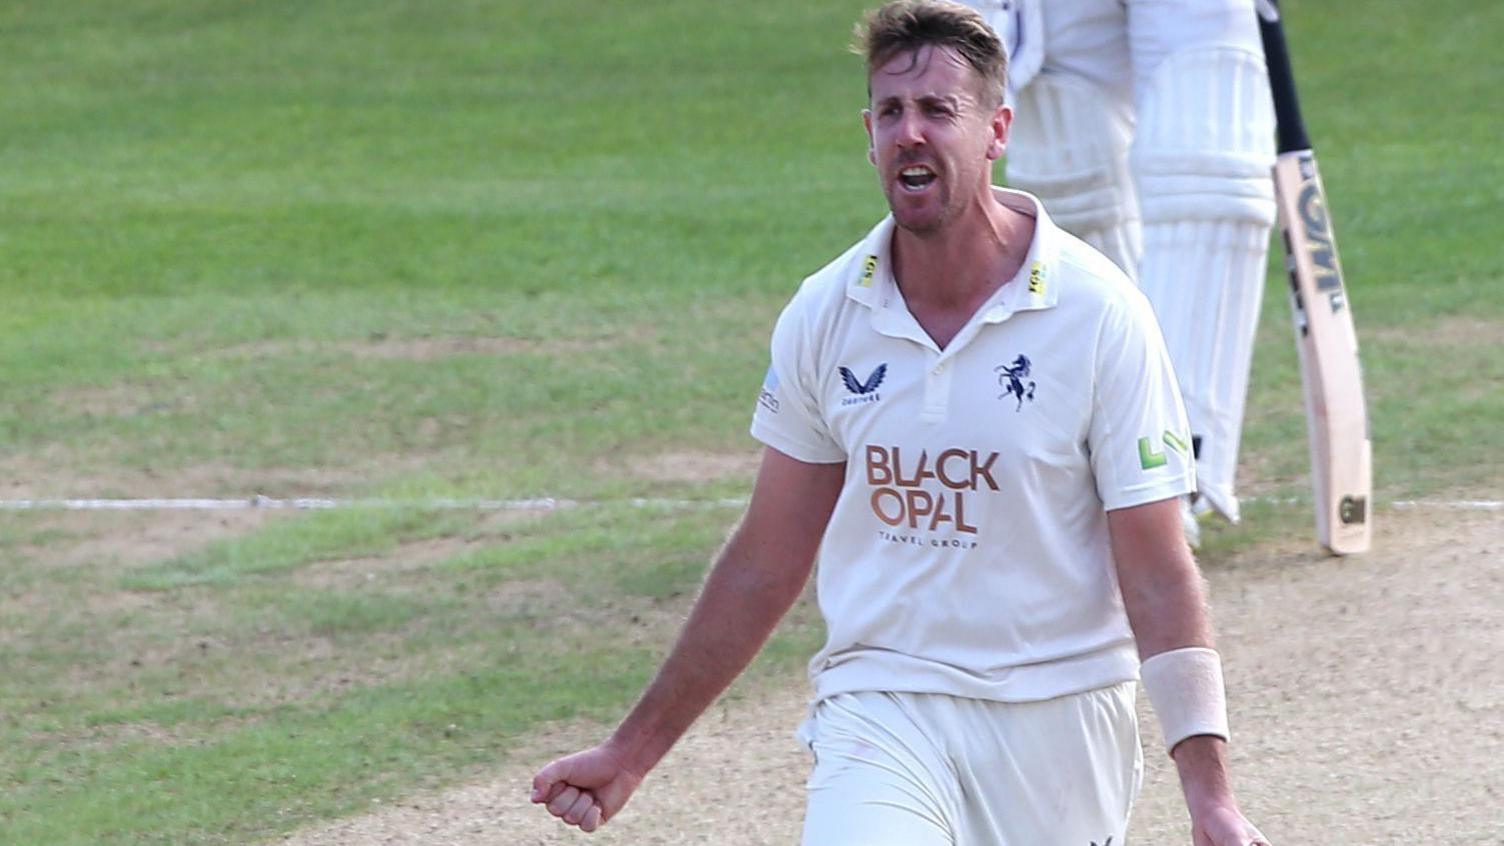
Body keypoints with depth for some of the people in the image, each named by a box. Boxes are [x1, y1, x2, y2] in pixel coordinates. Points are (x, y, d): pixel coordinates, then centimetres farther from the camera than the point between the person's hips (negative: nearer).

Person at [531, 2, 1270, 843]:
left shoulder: (1100, 314, -7)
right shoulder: (824, 316, 3)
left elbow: (1157, 571, -8)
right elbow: (766, 562, 12)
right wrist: (633, 751, 13)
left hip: (1057, 726, -1)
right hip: (879, 710, 1)